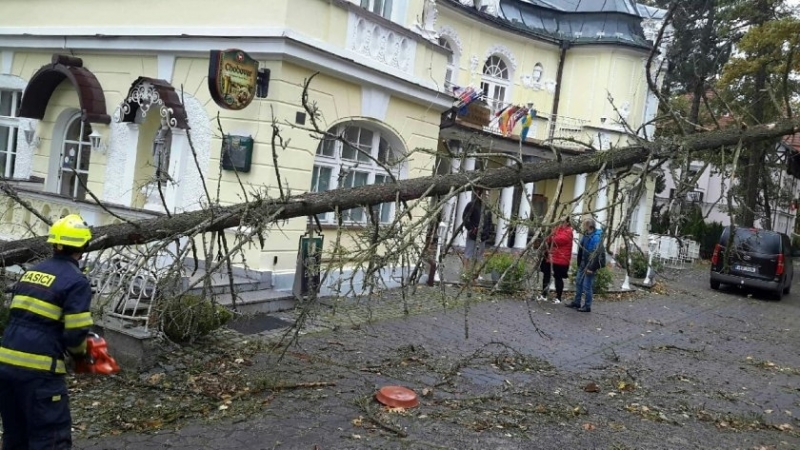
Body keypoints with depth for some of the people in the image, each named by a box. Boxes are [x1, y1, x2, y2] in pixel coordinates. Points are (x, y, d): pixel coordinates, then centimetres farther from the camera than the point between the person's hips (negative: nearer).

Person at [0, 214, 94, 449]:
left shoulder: (31, 272, 14)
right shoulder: (76, 281, -9)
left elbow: (22, 315, 17)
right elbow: (75, 332, -13)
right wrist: (80, 353, 7)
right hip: (39, 369, -8)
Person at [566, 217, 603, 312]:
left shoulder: (596, 237, -20)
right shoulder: (586, 235, 9)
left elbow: (596, 254, -24)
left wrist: (591, 267, -24)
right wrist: (579, 264, 17)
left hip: (590, 266, -9)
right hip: (583, 265, 9)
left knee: (587, 286, -2)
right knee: (578, 282, 16)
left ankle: (587, 306, 9)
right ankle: (576, 302, 27)